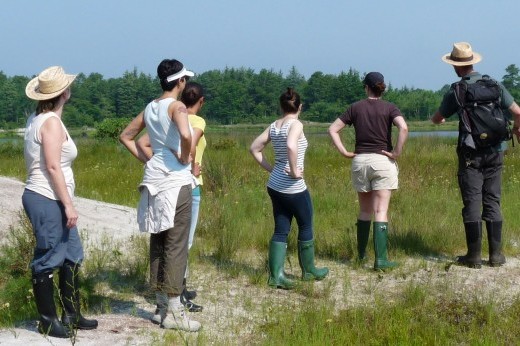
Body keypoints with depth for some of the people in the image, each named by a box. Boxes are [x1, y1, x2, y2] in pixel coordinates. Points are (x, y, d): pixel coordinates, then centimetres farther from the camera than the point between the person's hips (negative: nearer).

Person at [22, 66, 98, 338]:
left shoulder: (37, 118, 14)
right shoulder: (51, 122, -15)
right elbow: (53, 167, -20)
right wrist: (68, 205, -18)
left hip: (52, 201, 10)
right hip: (47, 201, -10)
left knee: (72, 255, 15)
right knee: (48, 261, -1)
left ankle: (71, 315, 23)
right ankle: (48, 321, 9)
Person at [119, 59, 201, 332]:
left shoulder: (150, 108, 11)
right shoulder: (176, 106, -12)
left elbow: (125, 136, 20)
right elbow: (186, 135, -31)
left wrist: (145, 159, 14)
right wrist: (185, 158, -14)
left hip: (154, 179, 8)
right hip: (176, 180, -8)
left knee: (158, 243, 13)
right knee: (176, 246, -4)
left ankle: (161, 306, 20)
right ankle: (173, 312, -2)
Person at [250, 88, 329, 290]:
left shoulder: (273, 126, 6)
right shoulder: (296, 124, -14)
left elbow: (254, 149, 12)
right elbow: (291, 146, -34)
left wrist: (270, 169, 11)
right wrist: (295, 171, -22)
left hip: (275, 186, 7)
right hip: (294, 188, -7)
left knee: (281, 231, 9)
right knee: (305, 227, 12)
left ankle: (275, 275, 3)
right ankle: (308, 271, 26)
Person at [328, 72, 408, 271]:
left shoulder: (355, 108, 5)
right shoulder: (389, 108, -1)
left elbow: (333, 129, 2)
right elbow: (403, 128, -20)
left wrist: (344, 152, 3)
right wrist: (397, 152, -11)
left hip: (360, 161, 3)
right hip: (383, 160, -2)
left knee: (365, 210, 16)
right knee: (381, 211, -4)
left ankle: (361, 254, 25)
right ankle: (381, 259, -9)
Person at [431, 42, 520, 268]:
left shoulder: (456, 92, -6)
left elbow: (437, 120, 5)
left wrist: (438, 118, 30)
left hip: (470, 154, -3)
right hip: (494, 152, 3)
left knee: (472, 203, 0)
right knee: (492, 202, 8)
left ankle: (474, 256, 1)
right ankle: (496, 254, 8)